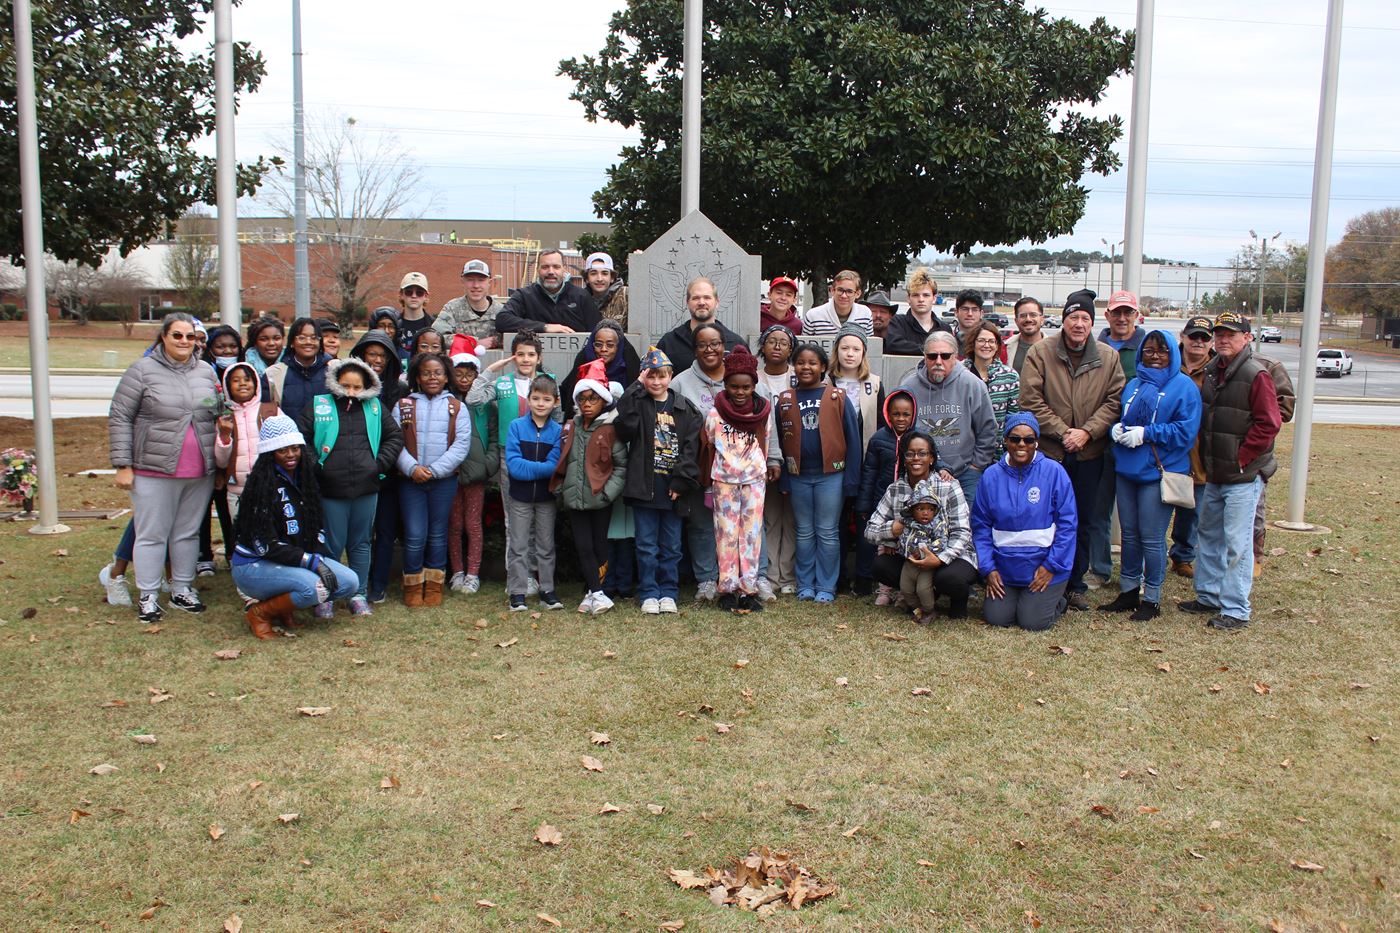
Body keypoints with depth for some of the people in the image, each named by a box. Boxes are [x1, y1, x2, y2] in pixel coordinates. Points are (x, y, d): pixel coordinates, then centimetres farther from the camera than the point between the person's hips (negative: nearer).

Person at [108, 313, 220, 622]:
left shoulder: (206, 371, 10)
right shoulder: (143, 370, -4)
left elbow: (218, 415, 19)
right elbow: (119, 418, -4)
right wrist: (123, 465, -8)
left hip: (200, 473, 4)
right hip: (155, 470, -4)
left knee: (188, 532, 13)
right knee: (152, 535, 2)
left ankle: (182, 589, 25)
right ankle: (148, 596, 12)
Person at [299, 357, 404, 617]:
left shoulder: (375, 407, 9)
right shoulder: (318, 405, 2)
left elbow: (395, 436, 14)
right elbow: (299, 437, 1)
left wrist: (381, 463, 3)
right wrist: (314, 466, -6)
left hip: (367, 488, 2)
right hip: (330, 489, -2)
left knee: (362, 543, 10)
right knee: (331, 545, 3)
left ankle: (359, 594, 20)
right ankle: (325, 597, 15)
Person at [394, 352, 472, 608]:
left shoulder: (456, 408, 5)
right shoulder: (403, 406, 6)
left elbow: (461, 444, -4)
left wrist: (434, 470, -13)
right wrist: (411, 468, -16)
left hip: (444, 481, 0)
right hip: (410, 480, 0)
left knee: (437, 535, 8)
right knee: (415, 536, -3)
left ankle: (434, 586, 20)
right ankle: (413, 587, 12)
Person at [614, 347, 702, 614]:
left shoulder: (685, 409, 6)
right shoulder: (637, 403, 3)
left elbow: (691, 447, 0)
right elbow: (624, 425, -19)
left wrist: (681, 481, -9)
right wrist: (637, 386, -14)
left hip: (673, 489, 1)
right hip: (644, 487, -1)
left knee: (671, 546, 9)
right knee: (647, 545, 5)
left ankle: (668, 593, 19)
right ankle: (649, 594, 14)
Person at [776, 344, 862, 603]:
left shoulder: (837, 397, -2)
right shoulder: (785, 400, 5)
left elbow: (852, 438, -3)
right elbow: (779, 441, 6)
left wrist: (851, 479, -7)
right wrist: (782, 479, 2)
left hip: (830, 474, -2)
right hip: (798, 476, 3)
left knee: (827, 533, 4)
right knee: (804, 533, 12)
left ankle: (826, 588, 12)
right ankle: (805, 585, 21)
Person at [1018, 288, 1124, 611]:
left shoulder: (1108, 357, 4)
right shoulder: (1040, 353, -4)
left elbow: (1114, 401, 1)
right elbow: (1031, 401, -9)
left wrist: (1087, 431, -13)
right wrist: (1063, 432, -15)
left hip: (1089, 454, 3)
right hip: (1048, 451, -2)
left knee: (1082, 522, 11)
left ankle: (1076, 585, 24)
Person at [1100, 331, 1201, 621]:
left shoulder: (1184, 387, -5)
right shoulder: (1133, 385, 14)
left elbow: (1185, 431, -14)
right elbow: (1118, 417, 20)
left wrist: (1146, 433, -19)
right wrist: (1116, 429, -3)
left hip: (1159, 472, -6)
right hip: (1127, 469, 6)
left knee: (1151, 538, -1)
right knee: (1129, 533, 13)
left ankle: (1152, 598, 13)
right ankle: (1128, 592, 25)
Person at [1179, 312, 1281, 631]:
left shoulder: (1256, 375, -13)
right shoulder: (1211, 372, 11)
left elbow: (1268, 424, -16)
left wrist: (1240, 459, -14)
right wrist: (1205, 458, 10)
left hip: (1243, 476, -8)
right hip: (1214, 475, 8)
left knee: (1237, 544, -5)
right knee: (1208, 536, 16)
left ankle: (1235, 610, 3)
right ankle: (1208, 596, 30)